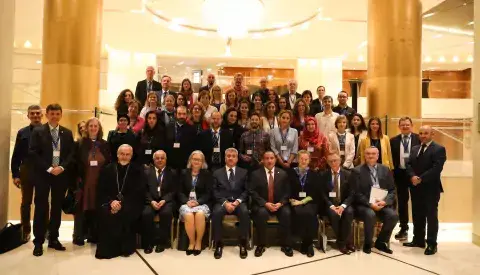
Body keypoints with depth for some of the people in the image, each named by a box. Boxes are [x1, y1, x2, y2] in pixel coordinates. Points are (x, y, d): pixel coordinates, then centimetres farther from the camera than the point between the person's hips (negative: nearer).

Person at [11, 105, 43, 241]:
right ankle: (25, 231, 22)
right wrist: (15, 174, -2)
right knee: (26, 203, 11)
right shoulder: (22, 133, 5)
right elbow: (16, 155, 3)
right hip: (26, 173, 2)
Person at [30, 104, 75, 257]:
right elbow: (33, 153, -8)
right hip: (43, 174, -3)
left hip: (61, 174, 3)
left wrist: (62, 167, -10)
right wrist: (49, 168, -14)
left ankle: (53, 239, 19)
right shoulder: (38, 131, -1)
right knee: (41, 207, 1)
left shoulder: (67, 133, 8)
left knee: (57, 207, 9)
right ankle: (38, 242, 11)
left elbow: (71, 153, 5)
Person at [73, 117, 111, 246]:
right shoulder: (80, 144, 4)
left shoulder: (104, 144, 9)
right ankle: (79, 236, 13)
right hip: (84, 182, -2)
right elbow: (76, 163, -1)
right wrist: (78, 178, -10)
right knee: (82, 208, 2)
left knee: (96, 208, 6)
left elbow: (109, 163, 6)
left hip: (99, 182, 2)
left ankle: (94, 235, 18)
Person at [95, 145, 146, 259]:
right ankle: (107, 248, -14)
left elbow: (139, 193, -5)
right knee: (105, 213, -29)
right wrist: (111, 201, -13)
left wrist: (122, 203, -18)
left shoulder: (138, 170, 4)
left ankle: (126, 247, -15)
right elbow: (101, 191, 6)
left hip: (129, 204, -2)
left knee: (126, 213, -33)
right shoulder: (107, 169, 11)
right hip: (110, 202, 2)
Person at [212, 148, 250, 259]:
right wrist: (225, 202, -13)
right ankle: (218, 244, -19)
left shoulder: (244, 172, 14)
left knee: (244, 212, -33)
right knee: (216, 212, -34)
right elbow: (215, 191, 4)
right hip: (222, 202, 0)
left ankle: (243, 244, -20)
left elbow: (246, 191, 7)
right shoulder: (217, 173, 13)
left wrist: (238, 201, -12)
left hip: (239, 202, 0)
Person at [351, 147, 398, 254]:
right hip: (364, 204, -4)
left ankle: (381, 242, 2)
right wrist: (370, 204, -20)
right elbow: (356, 193, -7)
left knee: (393, 215, -24)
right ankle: (367, 243, -7)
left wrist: (385, 202, -12)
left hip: (382, 203, 4)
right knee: (370, 215, -33)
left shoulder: (385, 169, 11)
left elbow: (392, 190, 8)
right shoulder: (357, 171, -1)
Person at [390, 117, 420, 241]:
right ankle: (404, 229, 21)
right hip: (400, 174, 2)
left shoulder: (419, 139, -2)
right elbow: (391, 158, 5)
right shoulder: (393, 140, 6)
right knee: (402, 202, 9)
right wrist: (392, 172, -3)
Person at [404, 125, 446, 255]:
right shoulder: (414, 149, 15)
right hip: (416, 187, 6)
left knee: (431, 216, 1)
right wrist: (413, 176, -11)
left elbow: (436, 168, -17)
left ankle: (431, 244, 10)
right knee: (417, 215, 12)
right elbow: (409, 165, 8)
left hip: (430, 188, -6)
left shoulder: (439, 149, -6)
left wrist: (421, 178, -18)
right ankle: (418, 240, 23)